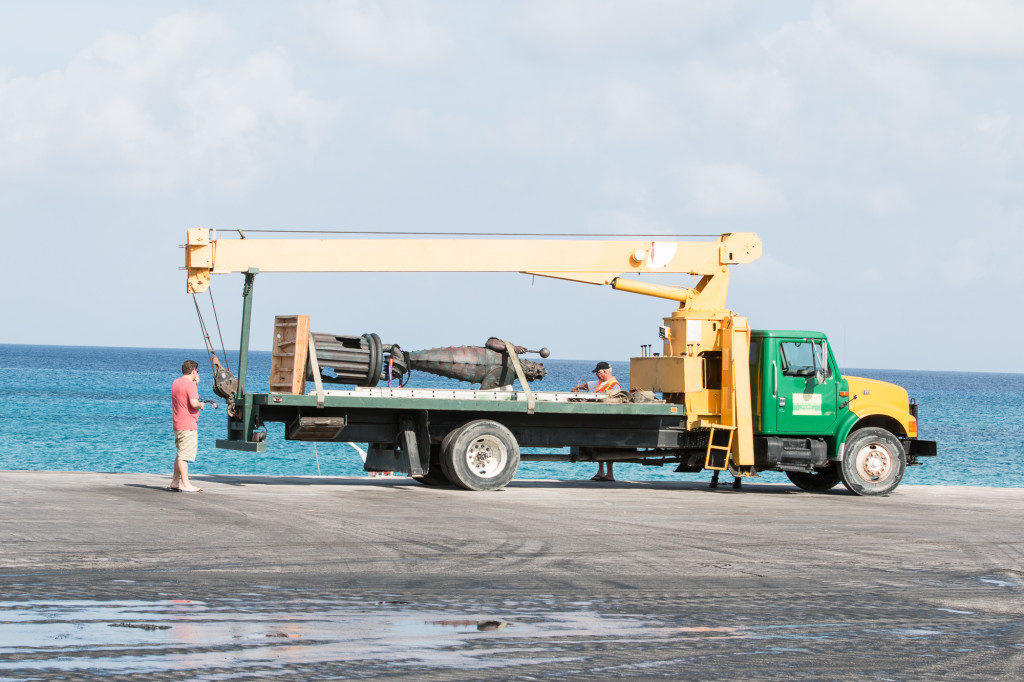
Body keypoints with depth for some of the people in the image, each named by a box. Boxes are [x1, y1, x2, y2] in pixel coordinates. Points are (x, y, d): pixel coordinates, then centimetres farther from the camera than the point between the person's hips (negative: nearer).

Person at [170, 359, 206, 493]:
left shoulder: (176, 383, 15)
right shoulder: (190, 385, -14)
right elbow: (194, 403, -25)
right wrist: (201, 405, -4)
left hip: (177, 424, 9)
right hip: (188, 425, -9)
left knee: (180, 454, 17)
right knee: (184, 455, -10)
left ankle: (175, 482, 21)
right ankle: (185, 484, -10)